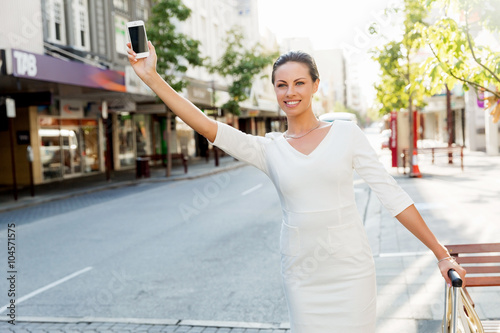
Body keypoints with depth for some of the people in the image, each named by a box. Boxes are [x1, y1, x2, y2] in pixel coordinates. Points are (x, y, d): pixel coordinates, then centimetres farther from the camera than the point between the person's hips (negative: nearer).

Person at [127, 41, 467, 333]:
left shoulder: (346, 133, -2)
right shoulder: (269, 149, 2)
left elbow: (391, 193, -2)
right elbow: (206, 126, -7)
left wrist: (441, 253, -1)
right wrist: (152, 77, -13)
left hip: (350, 269, -1)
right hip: (302, 274, 2)